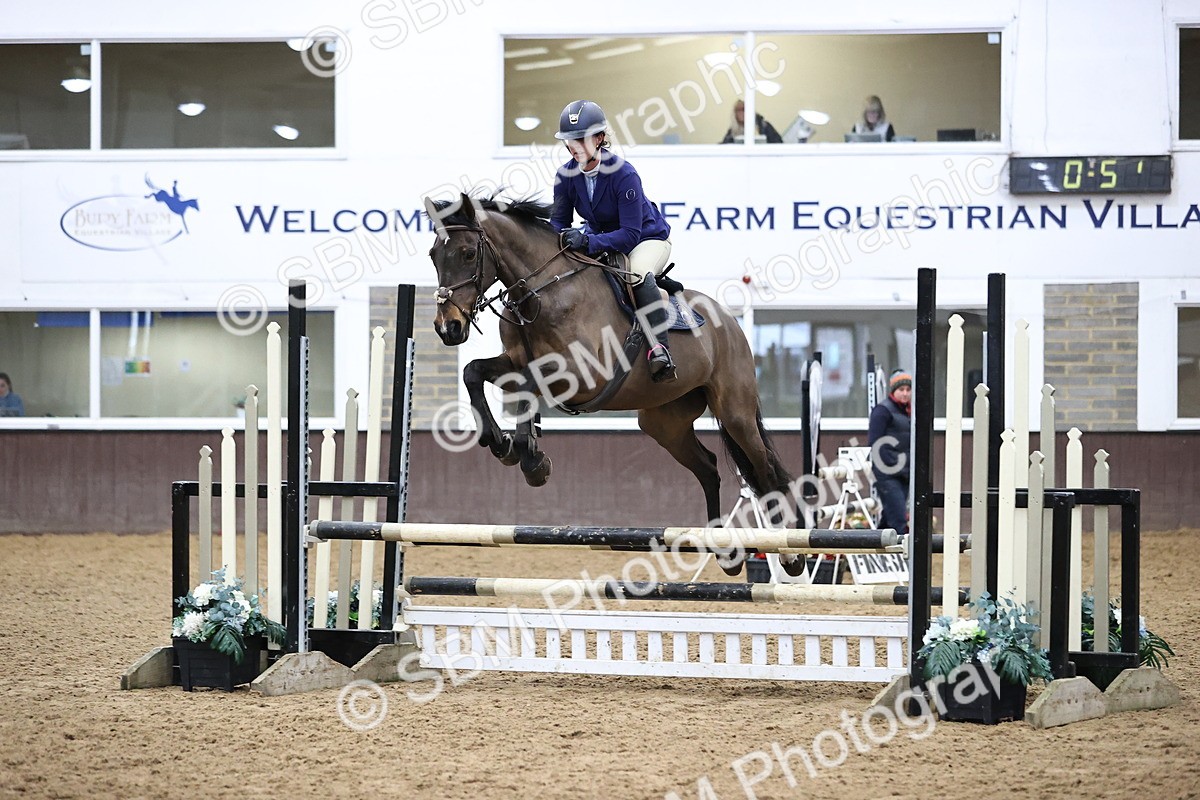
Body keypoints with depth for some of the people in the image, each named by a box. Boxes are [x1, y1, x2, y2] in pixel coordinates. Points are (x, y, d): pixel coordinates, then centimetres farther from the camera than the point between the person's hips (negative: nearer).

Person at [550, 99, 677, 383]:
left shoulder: (624, 174, -28)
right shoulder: (566, 175, -10)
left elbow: (630, 234, -31)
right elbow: (559, 221, -4)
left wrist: (588, 242, -47)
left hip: (648, 238, -7)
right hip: (602, 241, 7)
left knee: (639, 275, -39)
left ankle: (659, 350, -49)